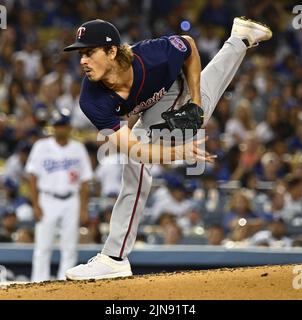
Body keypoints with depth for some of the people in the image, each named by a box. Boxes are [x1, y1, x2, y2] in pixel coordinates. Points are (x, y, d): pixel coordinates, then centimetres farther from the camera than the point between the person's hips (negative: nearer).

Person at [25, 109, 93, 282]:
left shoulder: (78, 148, 7)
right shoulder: (42, 146, 2)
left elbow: (84, 181, 7)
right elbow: (33, 177, 1)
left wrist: (83, 209, 0)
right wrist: (36, 205, -7)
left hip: (71, 201, 2)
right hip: (47, 201, -2)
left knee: (70, 247, 1)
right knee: (43, 246, -5)